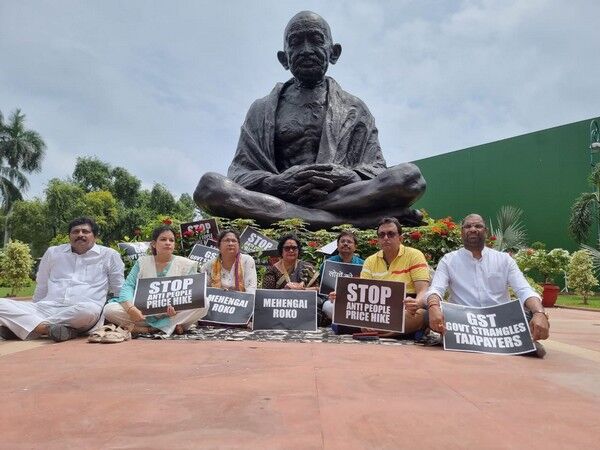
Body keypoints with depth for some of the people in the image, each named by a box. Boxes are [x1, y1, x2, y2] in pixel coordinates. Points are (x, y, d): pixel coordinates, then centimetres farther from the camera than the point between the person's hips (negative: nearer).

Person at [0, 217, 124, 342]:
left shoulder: (109, 255, 11)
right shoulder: (53, 252, 20)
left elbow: (119, 291, 15)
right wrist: (35, 312, 23)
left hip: (82, 311, -3)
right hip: (47, 308, 3)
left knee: (88, 310, -40)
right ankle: (47, 328, -34)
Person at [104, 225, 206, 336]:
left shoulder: (185, 264, 4)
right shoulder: (142, 262, 8)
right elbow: (128, 286, -2)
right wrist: (130, 308, -23)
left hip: (173, 315, -2)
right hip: (143, 315, 2)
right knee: (110, 309, -23)